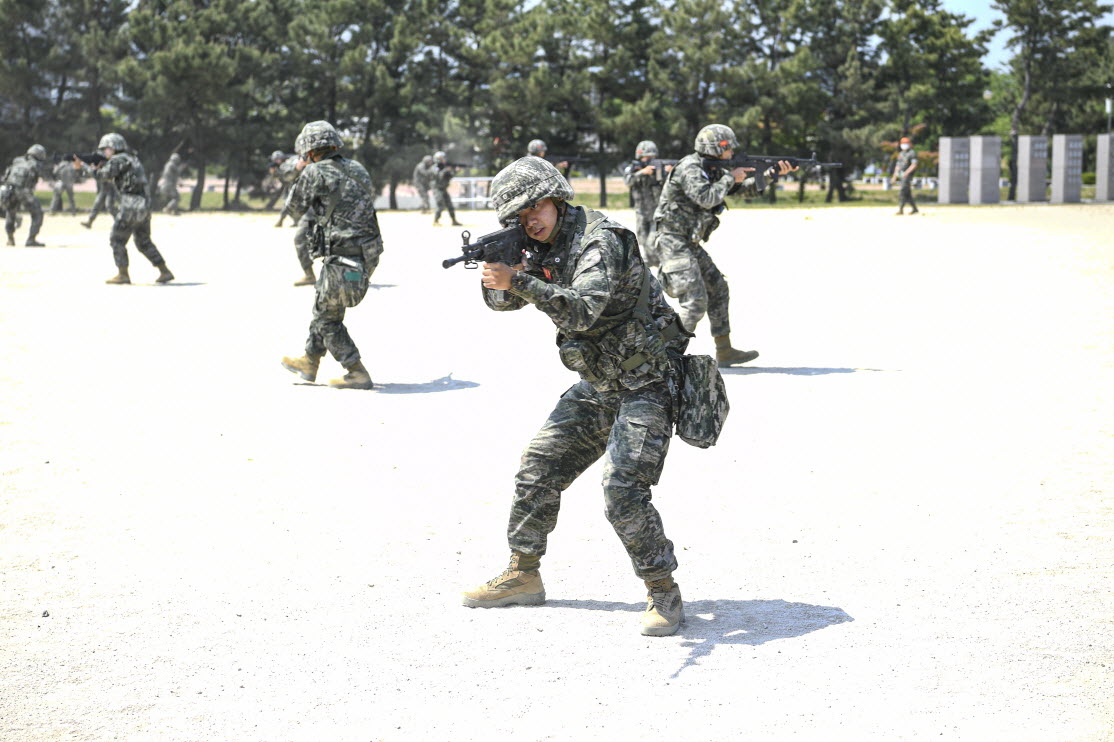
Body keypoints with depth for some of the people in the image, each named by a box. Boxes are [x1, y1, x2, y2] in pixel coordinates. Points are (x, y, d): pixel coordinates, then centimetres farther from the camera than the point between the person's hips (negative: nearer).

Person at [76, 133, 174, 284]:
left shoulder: (118, 160, -6)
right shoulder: (132, 159, 22)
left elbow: (102, 176, -13)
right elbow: (112, 179, 30)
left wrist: (83, 167, -3)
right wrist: (99, 168, 19)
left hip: (130, 206, -9)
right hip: (144, 205, 9)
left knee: (117, 239, 2)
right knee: (144, 242, 17)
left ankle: (123, 274, 2)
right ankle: (165, 272, 14)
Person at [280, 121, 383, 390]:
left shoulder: (316, 172, -10)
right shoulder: (356, 169, 11)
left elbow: (297, 204, 5)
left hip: (343, 260, -8)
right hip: (368, 255, 8)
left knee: (328, 319, 5)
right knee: (323, 308, 22)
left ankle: (357, 374, 4)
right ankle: (310, 362, 34)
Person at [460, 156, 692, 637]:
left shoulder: (598, 241, -21)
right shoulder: (545, 248, 5)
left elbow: (582, 310, -35)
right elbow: (501, 301, 7)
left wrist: (519, 281, -41)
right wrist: (495, 263, -14)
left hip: (646, 385, -9)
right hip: (598, 384, 9)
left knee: (623, 492, -20)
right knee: (538, 470, 9)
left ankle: (663, 594, -5)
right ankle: (523, 576, 24)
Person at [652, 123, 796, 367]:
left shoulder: (712, 170, 13)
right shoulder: (689, 168, -15)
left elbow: (747, 190, 20)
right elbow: (707, 199, -27)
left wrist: (772, 174, 7)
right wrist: (730, 178, -13)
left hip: (689, 244, 10)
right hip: (672, 243, -10)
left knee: (718, 290, 13)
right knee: (695, 301, -17)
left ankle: (724, 352, 21)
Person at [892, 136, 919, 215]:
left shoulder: (912, 153, -6)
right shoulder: (901, 154, 19)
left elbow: (914, 165, -16)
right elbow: (898, 165, 23)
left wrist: (906, 172, -27)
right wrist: (895, 176, 16)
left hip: (908, 175, -8)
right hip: (901, 175, 8)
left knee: (903, 192, -17)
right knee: (907, 193, 9)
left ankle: (900, 209, -21)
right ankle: (914, 209, 18)